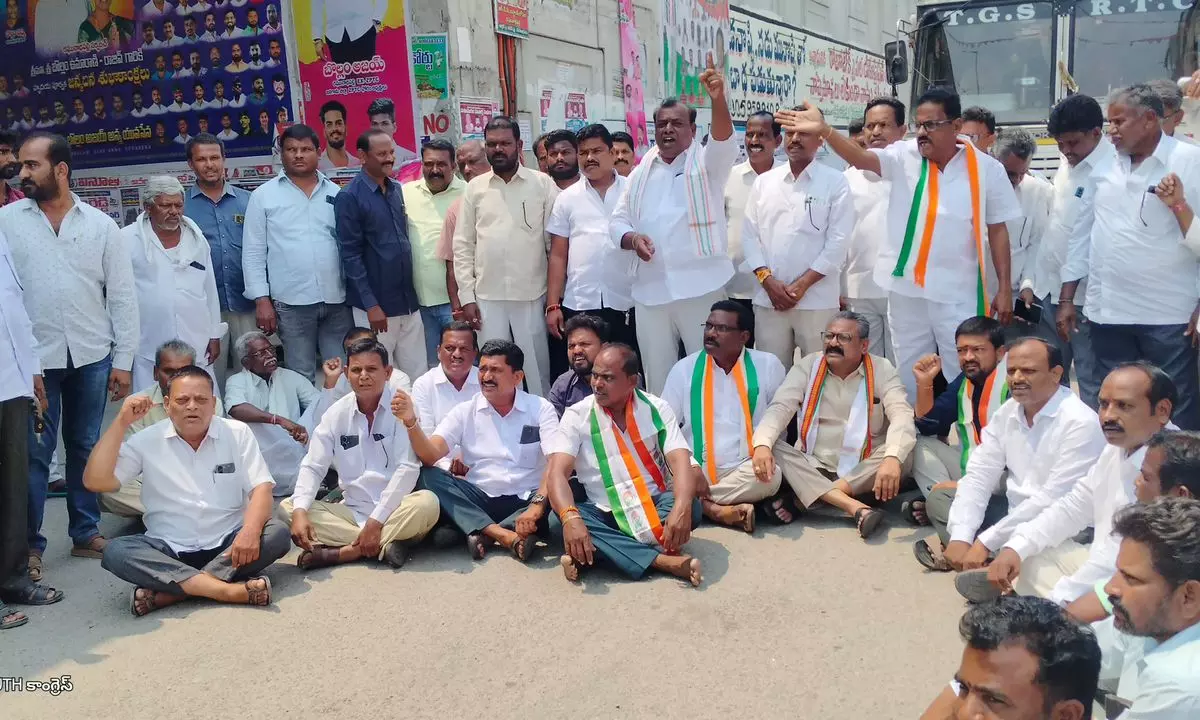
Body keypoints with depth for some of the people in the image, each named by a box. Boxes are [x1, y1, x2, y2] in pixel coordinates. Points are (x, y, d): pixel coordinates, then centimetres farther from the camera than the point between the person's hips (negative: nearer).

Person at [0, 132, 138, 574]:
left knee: (87, 447, 11)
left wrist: (123, 360, 1)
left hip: (92, 356, 1)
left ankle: (85, 533, 24)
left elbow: (122, 296, 4)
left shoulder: (101, 224, 3)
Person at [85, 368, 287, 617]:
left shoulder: (237, 433, 1)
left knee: (277, 534, -27)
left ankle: (169, 592, -30)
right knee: (116, 552, -27)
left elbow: (261, 488, -7)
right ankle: (230, 590, -37)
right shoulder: (147, 441, 2)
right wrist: (121, 423, -12)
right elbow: (95, 481, -7)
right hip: (169, 550, 0)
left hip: (228, 545, 0)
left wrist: (250, 531, -27)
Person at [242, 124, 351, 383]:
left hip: (337, 299, 2)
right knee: (301, 377, 5)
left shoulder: (336, 193, 10)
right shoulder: (263, 196, 3)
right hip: (291, 302, -2)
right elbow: (253, 253, 1)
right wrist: (262, 299, -7)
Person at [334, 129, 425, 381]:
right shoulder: (349, 197, -9)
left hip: (408, 300, 6)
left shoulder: (398, 190, 9)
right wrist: (371, 305, -16)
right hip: (377, 304, -6)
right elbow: (351, 255, -12)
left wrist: (413, 292, 12)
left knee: (418, 374, 9)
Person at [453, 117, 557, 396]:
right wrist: (467, 296, -1)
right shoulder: (474, 188, 6)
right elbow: (463, 245, 6)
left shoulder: (543, 185, 1)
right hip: (487, 297, 2)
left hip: (531, 296, -1)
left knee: (536, 368, 6)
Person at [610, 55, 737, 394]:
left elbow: (725, 142, -19)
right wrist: (632, 238, -8)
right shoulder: (641, 172, 15)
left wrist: (718, 99, -37)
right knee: (657, 375, 12)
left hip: (700, 286, -4)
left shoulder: (706, 162, 3)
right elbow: (618, 220, 16)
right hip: (650, 290, 4)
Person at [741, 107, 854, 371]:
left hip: (817, 300, -3)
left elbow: (838, 242, -5)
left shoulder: (836, 183, 1)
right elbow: (750, 234, 7)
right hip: (768, 299, 3)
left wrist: (802, 284, -11)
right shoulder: (764, 182, 11)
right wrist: (767, 279, -6)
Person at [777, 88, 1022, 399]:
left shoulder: (986, 169, -3)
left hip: (959, 294, -1)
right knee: (910, 378, 14)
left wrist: (1005, 288, 1)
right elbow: (862, 158, -19)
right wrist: (824, 130, -37)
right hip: (906, 290, 2)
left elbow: (998, 230, 2)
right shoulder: (905, 156, -2)